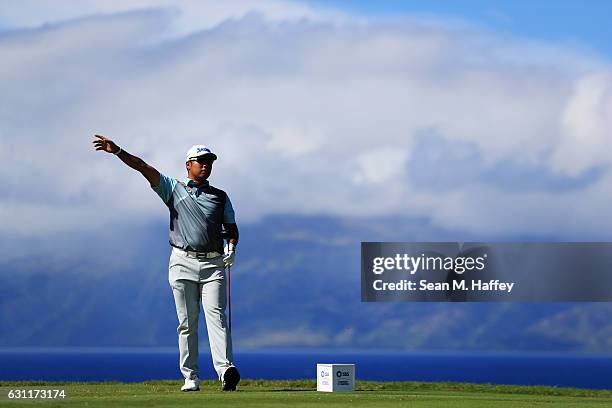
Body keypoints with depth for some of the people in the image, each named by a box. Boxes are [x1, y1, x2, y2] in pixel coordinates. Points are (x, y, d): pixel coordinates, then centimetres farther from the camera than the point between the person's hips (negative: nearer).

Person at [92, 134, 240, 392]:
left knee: (216, 315, -12)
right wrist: (117, 151, -14)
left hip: (213, 264, 0)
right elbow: (144, 168, -2)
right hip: (183, 263, 0)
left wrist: (231, 246, -3)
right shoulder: (174, 189, 10)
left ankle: (225, 370, -26)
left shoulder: (220, 196, 16)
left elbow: (232, 228, 20)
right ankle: (190, 377, 2)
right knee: (187, 322, 0)